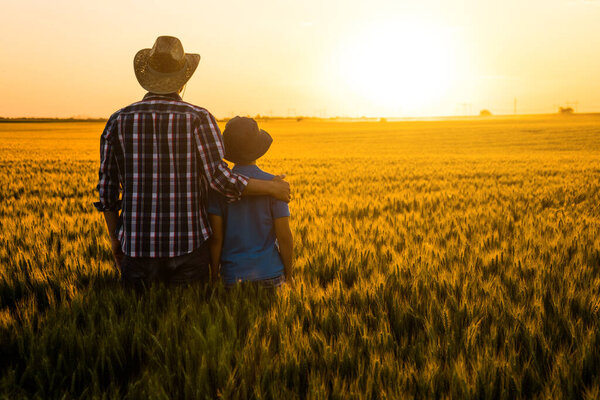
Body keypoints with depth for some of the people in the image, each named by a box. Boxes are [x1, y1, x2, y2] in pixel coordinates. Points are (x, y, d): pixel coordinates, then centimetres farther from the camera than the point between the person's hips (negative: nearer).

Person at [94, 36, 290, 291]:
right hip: (187, 247, -2)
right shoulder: (198, 118, -7)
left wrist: (115, 239, 18)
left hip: (137, 248, 2)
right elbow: (219, 178, -15)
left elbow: (106, 189, 6)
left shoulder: (118, 121, 2)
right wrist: (272, 188, -1)